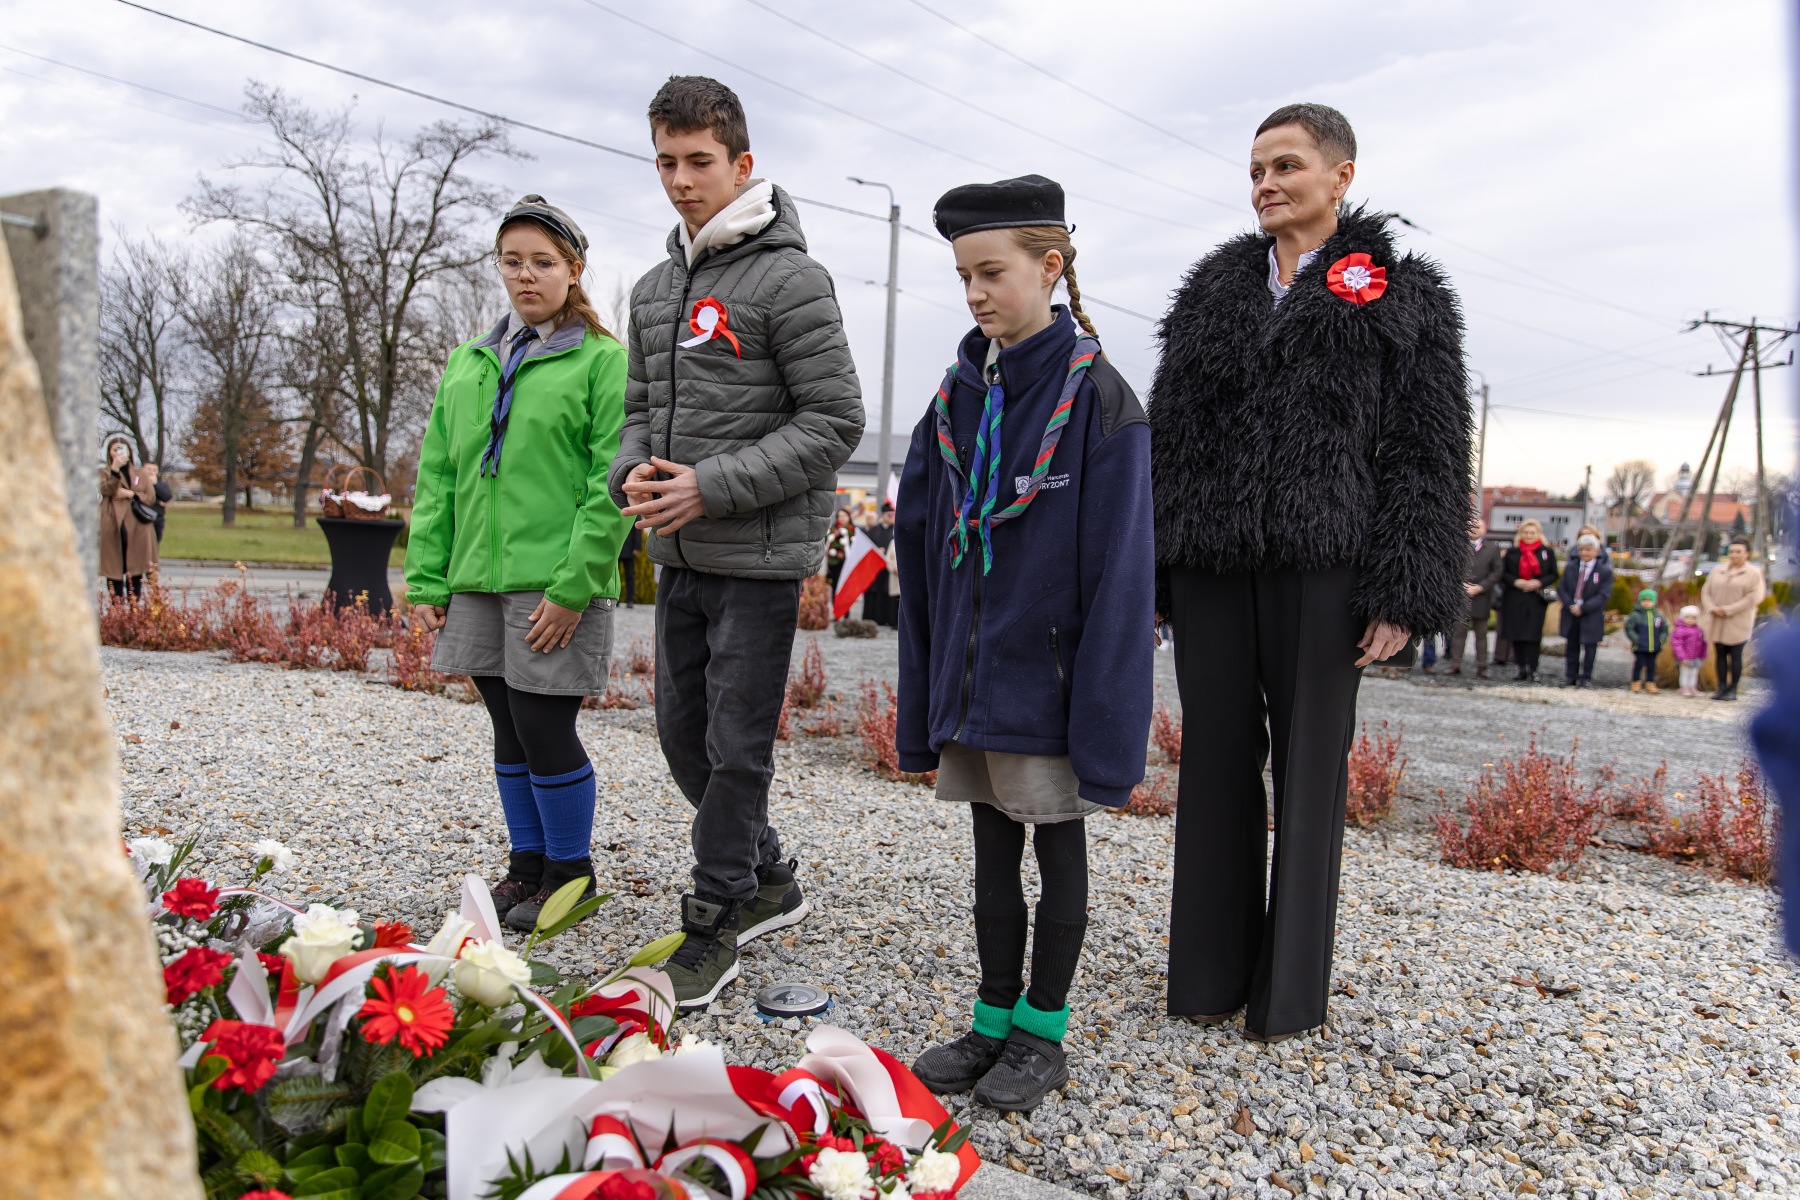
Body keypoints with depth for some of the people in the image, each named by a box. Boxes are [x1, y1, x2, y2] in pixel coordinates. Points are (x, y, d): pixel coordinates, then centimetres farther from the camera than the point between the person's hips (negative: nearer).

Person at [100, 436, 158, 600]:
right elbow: (105, 490, -10)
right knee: (114, 567, -3)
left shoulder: (141, 474, 16)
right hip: (113, 528, -1)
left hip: (136, 530, 1)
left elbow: (151, 498, 9)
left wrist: (132, 494, -6)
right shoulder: (104, 473, 12)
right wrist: (115, 469, -18)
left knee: (135, 568, -1)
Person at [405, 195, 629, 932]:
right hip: (476, 580, 6)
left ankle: (570, 871, 16)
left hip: (556, 583, -5)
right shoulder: (468, 363, 15)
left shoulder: (603, 361, -3)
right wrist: (427, 577, 6)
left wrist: (573, 585, -17)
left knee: (544, 729, -3)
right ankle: (527, 862, 28)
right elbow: (436, 476, 14)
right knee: (509, 731, 13)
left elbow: (611, 484, -10)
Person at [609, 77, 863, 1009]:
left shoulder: (789, 279, -9)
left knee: (735, 746, 0)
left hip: (760, 555, -8)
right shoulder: (655, 288, 14)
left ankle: (714, 925, 15)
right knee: (684, 734, 14)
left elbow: (835, 420, -14)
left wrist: (713, 487, -19)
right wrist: (634, 472, -3)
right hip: (679, 557, 8)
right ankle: (767, 880, 32)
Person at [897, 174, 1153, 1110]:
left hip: (1047, 677, -5)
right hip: (970, 674, 6)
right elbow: (922, 549, 9)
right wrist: (924, 695, 8)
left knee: (1057, 849, 10)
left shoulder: (1097, 397, -11)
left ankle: (1043, 1033, 25)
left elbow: (1118, 571, -14)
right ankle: (993, 1020, 30)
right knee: (992, 851, 15)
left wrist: (1104, 713, -16)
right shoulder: (958, 396, 7)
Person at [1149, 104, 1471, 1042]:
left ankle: (1289, 990, 16)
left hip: (1322, 563, -3)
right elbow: (1166, 433, 15)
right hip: (1209, 563, 4)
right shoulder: (1211, 291, 18)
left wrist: (1405, 594, -9)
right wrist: (1144, 567, 7)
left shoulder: (1402, 294, 7)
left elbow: (1429, 455, 1)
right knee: (1216, 763, 8)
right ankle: (1209, 974, 21)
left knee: (1308, 769, 3)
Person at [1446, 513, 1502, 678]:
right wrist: (1460, 586, -9)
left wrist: (1479, 587, -10)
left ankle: (1481, 667, 9)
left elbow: (1496, 573, 0)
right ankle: (1455, 665, 6)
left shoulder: (1493, 548, 4)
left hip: (1481, 598, 0)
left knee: (1481, 634, 6)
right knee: (1458, 632, 2)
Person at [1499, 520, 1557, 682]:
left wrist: (1539, 582, -11)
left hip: (1536, 599, -1)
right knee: (1516, 634, 1)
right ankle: (1522, 668, 9)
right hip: (1514, 598, 2)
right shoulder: (1512, 551, 8)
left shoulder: (1547, 552, 6)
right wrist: (1516, 582, -10)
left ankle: (1532, 669, -2)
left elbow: (1553, 574, 7)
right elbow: (1503, 573, 8)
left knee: (1533, 635, -6)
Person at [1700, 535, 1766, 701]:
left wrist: (1728, 610, -16)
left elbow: (1752, 597, -11)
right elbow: (1706, 591, 9)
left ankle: (1733, 689, 4)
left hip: (1738, 623, -4)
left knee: (1735, 655, -2)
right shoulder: (1717, 571, 12)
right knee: (1720, 654, 6)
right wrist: (1712, 608, -9)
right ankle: (1722, 687, 12)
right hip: (1717, 622, 4)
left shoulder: (1753, 573, -2)